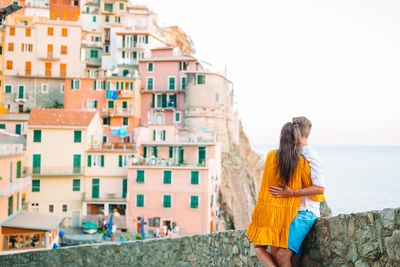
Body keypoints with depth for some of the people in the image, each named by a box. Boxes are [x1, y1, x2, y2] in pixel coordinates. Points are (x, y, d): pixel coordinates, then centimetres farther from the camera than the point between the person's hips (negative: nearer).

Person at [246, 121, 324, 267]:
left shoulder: (271, 156, -2)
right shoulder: (302, 163, -6)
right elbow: (317, 189, -3)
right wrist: (292, 192, 0)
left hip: (264, 209, 0)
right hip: (284, 213, 0)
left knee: (258, 247, 16)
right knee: (278, 254, 12)